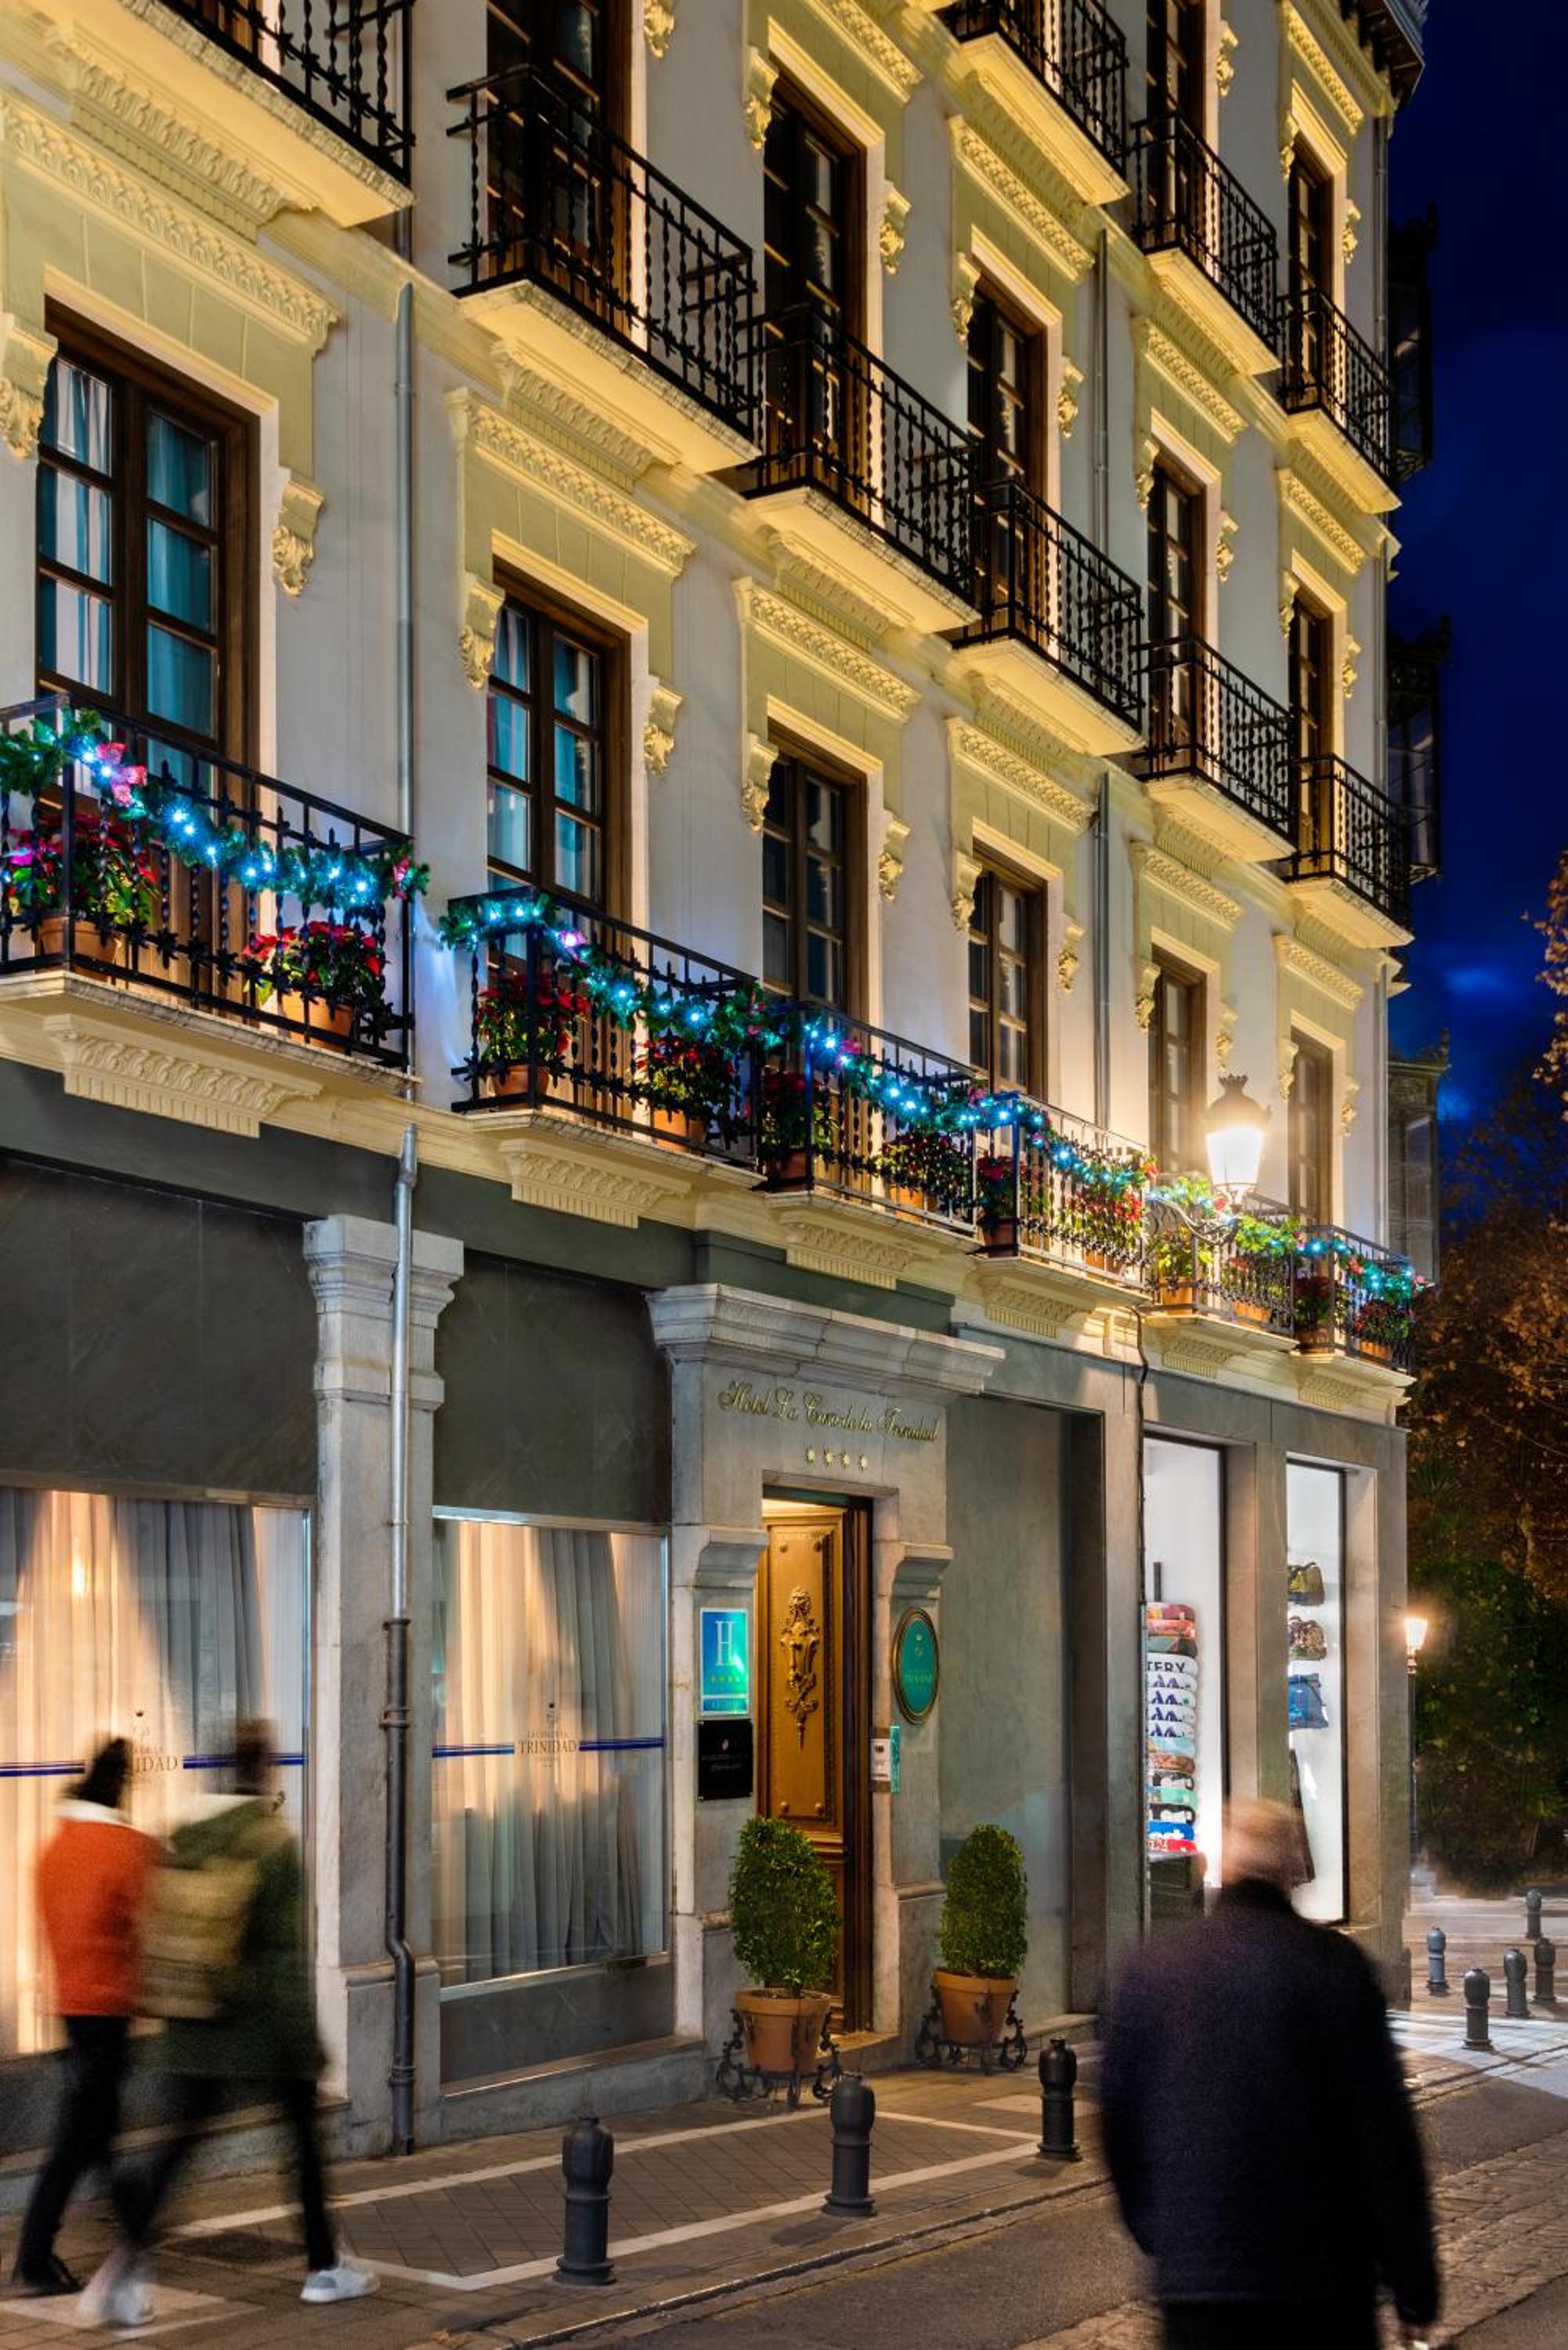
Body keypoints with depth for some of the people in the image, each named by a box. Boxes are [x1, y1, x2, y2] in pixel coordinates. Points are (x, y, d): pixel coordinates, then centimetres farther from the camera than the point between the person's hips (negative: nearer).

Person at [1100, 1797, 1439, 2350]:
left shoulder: (1149, 1969, 2)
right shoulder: (1335, 1963, -7)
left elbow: (1118, 2122, 9)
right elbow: (1385, 2132, -7)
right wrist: (1414, 2287, -1)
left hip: (1195, 2283, 2)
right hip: (1325, 2281, -2)